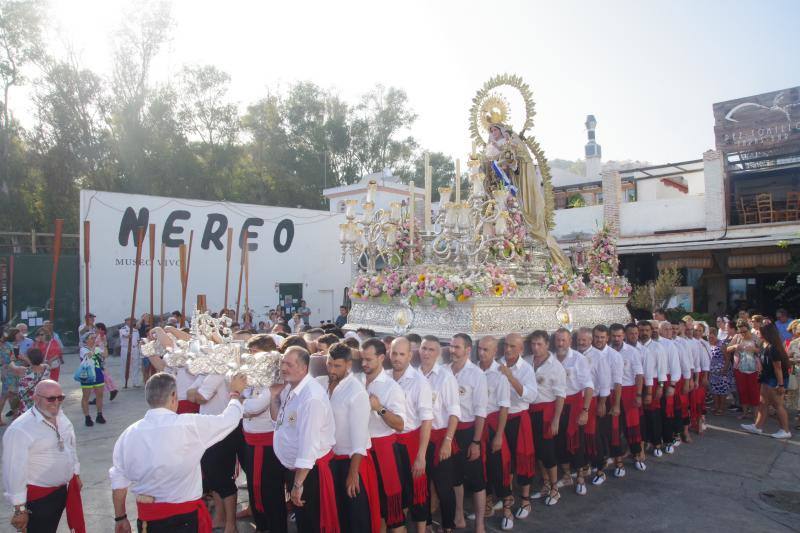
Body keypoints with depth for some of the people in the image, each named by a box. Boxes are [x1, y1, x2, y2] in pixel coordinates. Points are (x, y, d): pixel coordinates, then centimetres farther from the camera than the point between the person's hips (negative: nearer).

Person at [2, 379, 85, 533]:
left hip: (67, 487, 7)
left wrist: (76, 475, 19)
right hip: (39, 496, -6)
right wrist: (20, 509, -15)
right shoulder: (19, 429, -22)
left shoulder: (61, 417, 0)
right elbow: (14, 471, -19)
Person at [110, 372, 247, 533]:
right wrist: (235, 393, 12)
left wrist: (120, 518, 15)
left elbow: (118, 482, 1)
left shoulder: (128, 434, -7)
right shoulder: (189, 426, -20)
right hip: (185, 517, -4)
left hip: (147, 518, 5)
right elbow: (229, 419, -7)